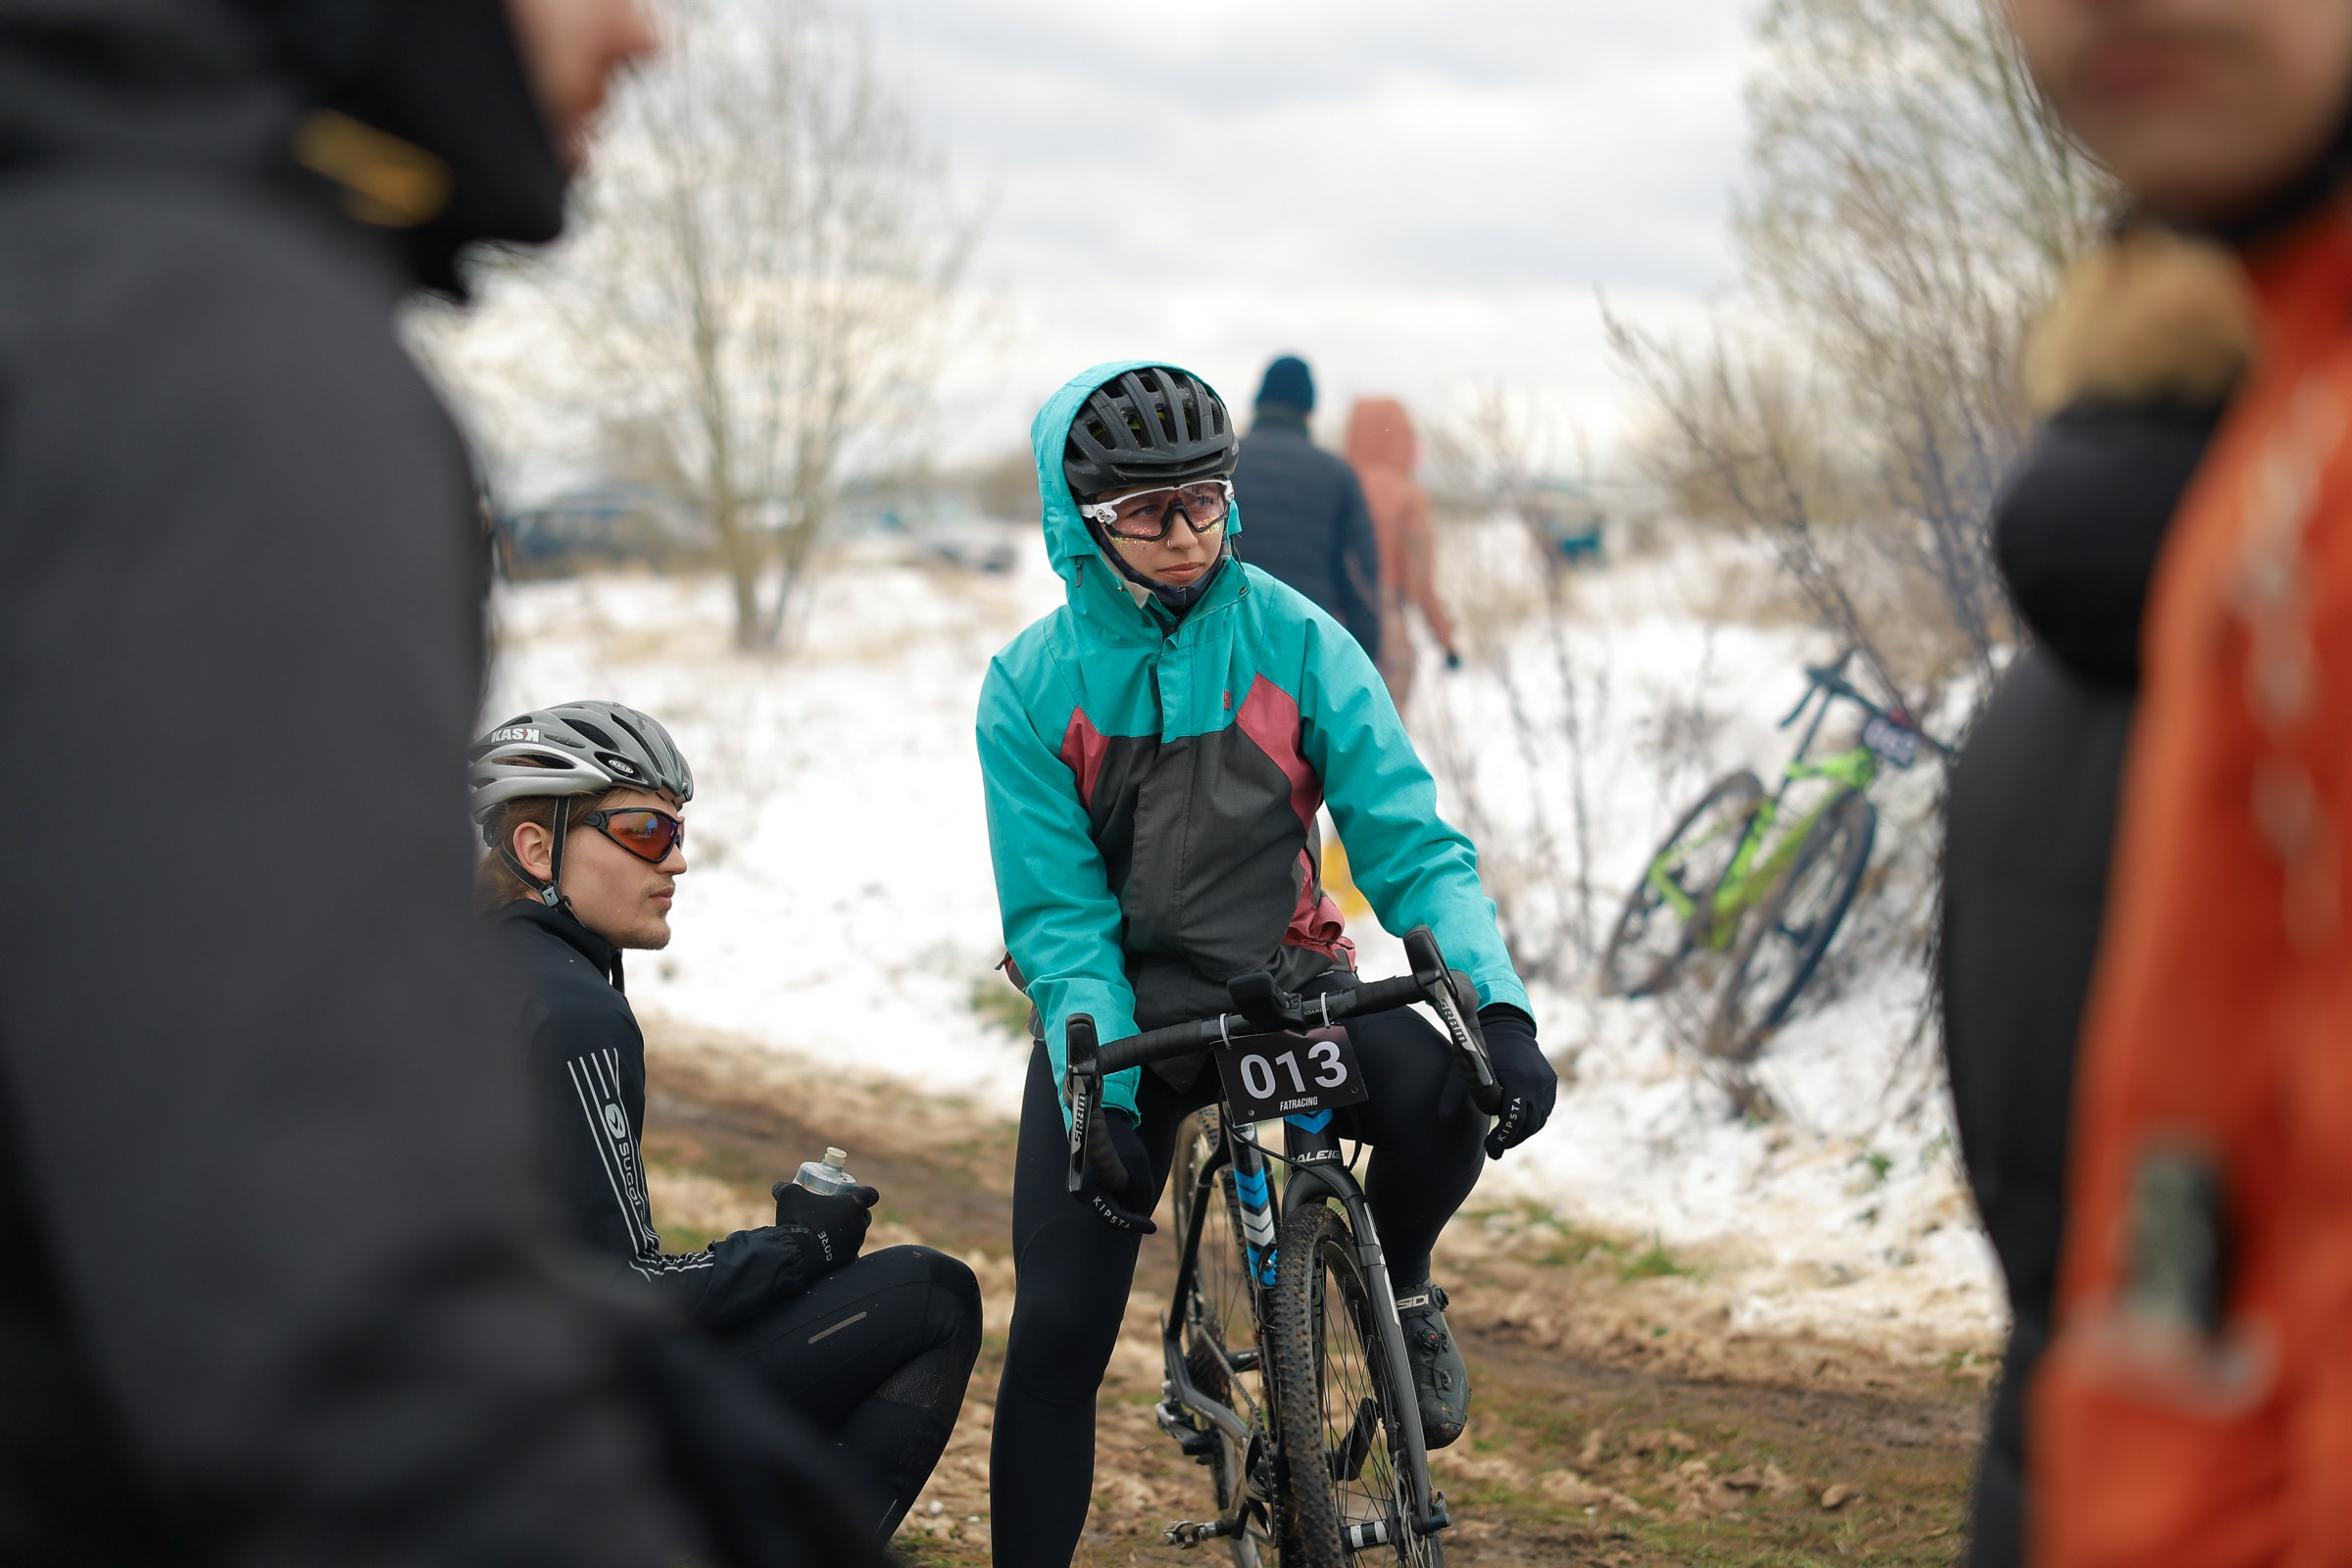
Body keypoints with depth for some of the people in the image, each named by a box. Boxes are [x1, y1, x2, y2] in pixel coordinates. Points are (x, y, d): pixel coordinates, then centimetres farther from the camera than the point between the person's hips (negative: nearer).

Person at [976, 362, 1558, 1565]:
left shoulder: (1295, 642, -10)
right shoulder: (1033, 685, -10)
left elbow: (1408, 841, -13)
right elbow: (1058, 915, -11)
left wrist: (1500, 1007, -28)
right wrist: (1101, 1097, -24)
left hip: (1285, 981, 0)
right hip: (1122, 1011, 0)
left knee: (1438, 1094, -30)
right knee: (1058, 1326, -10)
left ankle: (1399, 1284, 3)